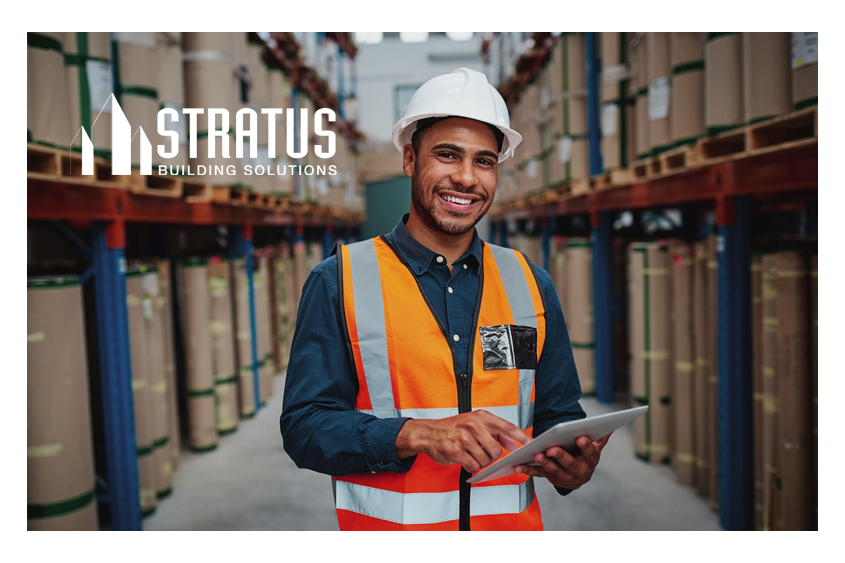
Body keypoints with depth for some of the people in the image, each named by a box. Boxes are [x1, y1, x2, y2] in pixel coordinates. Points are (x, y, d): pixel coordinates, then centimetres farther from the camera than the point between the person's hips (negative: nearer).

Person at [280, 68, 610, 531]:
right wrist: (417, 434, -21)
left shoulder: (530, 284, 7)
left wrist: (573, 467, -9)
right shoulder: (339, 282, -3)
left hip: (514, 523, 4)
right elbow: (304, 426, -8)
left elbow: (557, 414, 11)